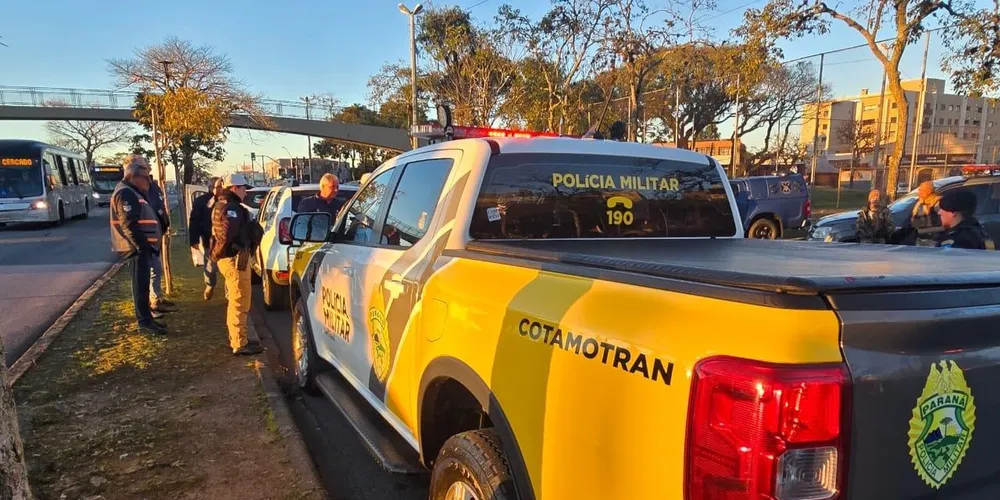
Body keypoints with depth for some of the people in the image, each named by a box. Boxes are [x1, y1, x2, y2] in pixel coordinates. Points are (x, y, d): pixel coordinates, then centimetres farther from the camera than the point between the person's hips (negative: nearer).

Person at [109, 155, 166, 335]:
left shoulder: (133, 193, 18)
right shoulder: (125, 194, -15)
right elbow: (129, 224, -23)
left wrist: (145, 244, 18)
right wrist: (141, 245, -22)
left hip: (141, 246, 10)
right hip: (137, 247, -10)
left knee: (142, 283, 15)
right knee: (141, 284, -6)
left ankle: (146, 318, 23)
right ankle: (144, 322, -2)